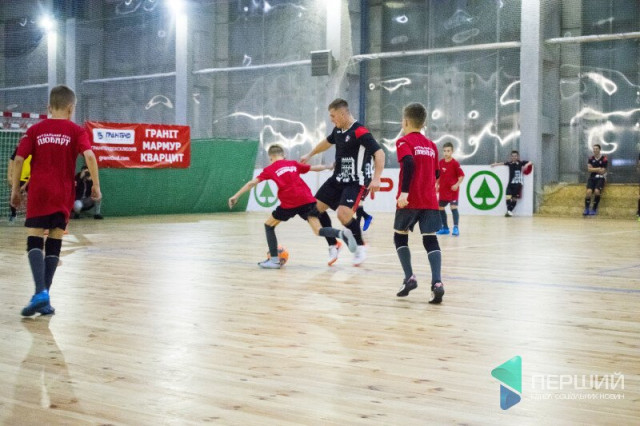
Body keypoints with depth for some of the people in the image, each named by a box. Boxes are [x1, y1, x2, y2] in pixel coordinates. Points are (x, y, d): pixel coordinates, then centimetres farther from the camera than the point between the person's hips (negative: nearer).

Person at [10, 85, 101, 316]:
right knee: (54, 244, 8)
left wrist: (15, 189, 8)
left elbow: (18, 160, -1)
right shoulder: (76, 131, 3)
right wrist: (96, 185, -4)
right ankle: (44, 299, 8)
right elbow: (89, 156, -12)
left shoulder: (35, 130, 7)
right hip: (63, 195, 0)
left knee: (34, 241, 0)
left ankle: (41, 292, -21)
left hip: (38, 193, 0)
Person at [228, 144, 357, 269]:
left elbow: (252, 183, 6)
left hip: (289, 203, -3)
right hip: (307, 200, 3)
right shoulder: (293, 164, 20)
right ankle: (342, 233, -26)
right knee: (318, 230, 4)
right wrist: (328, 167, 46)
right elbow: (314, 168, 29)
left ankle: (274, 260, 11)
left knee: (269, 225, 18)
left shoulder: (270, 169, 11)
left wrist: (236, 196, 10)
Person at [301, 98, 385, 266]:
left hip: (356, 182, -9)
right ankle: (333, 246, 19)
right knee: (316, 207, 6)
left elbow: (379, 153, -26)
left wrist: (376, 178, -36)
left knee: (343, 214, -25)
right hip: (338, 178, 9)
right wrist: (309, 155, 37)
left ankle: (360, 247, 0)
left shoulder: (360, 132, -20)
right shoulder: (338, 130, 6)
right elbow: (327, 142, 28)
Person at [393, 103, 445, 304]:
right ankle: (437, 282, -16)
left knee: (400, 236, 14)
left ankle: (409, 278, 5)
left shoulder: (404, 141, -2)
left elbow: (409, 164, -20)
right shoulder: (431, 145, 15)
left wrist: (404, 191, -24)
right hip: (430, 200, 4)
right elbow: (436, 174, 18)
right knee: (430, 239, 0)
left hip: (410, 200, -4)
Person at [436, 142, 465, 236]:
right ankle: (445, 228, 22)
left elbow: (461, 175, -11)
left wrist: (457, 184, -22)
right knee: (440, 208, 10)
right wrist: (437, 185, 12)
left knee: (454, 208, -13)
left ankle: (456, 228, -9)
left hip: (452, 190, -6)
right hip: (443, 190, 6)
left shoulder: (455, 163, -12)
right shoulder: (441, 162, 4)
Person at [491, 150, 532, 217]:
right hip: (511, 183, 3)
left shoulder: (521, 162, -1)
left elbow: (531, 163, -2)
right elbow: (502, 163, 27)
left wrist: (527, 165, -21)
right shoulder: (509, 163, 8)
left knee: (514, 198, -5)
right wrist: (495, 164, 32)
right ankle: (509, 211, -13)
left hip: (518, 183, -3)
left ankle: (510, 211, 1)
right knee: (508, 196, -12)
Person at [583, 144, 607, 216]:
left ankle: (594, 209, -12)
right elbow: (589, 169, -1)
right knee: (589, 191, -24)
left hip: (600, 178, -2)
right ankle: (586, 209, -15)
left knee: (597, 191, -28)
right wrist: (598, 169, -7)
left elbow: (602, 172, -5)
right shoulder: (591, 159, 9)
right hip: (592, 178, 2)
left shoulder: (604, 159, -2)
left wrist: (593, 169, 1)